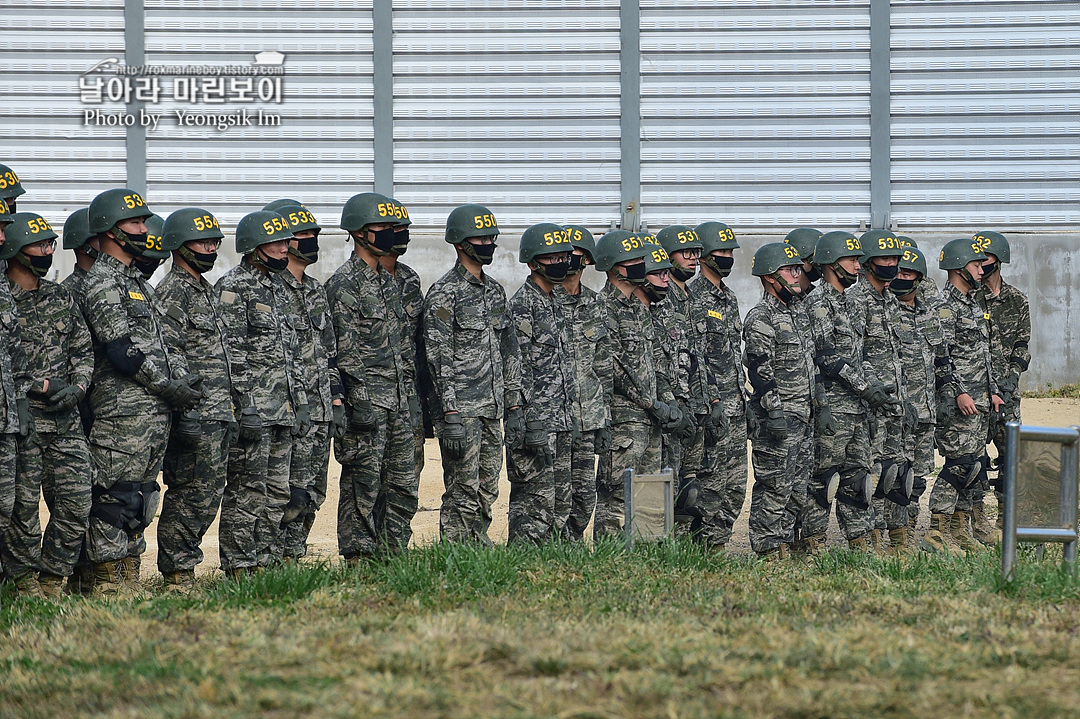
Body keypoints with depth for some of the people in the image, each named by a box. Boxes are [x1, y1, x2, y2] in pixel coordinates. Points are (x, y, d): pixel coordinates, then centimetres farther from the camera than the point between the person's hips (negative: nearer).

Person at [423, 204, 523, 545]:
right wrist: (451, 415, -19)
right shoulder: (444, 294, -9)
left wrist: (514, 406, 13)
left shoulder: (496, 291, 16)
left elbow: (509, 353, 19)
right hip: (461, 410, -8)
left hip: (492, 412, 8)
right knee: (462, 495, -8)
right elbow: (439, 358, -14)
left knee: (487, 494, 9)